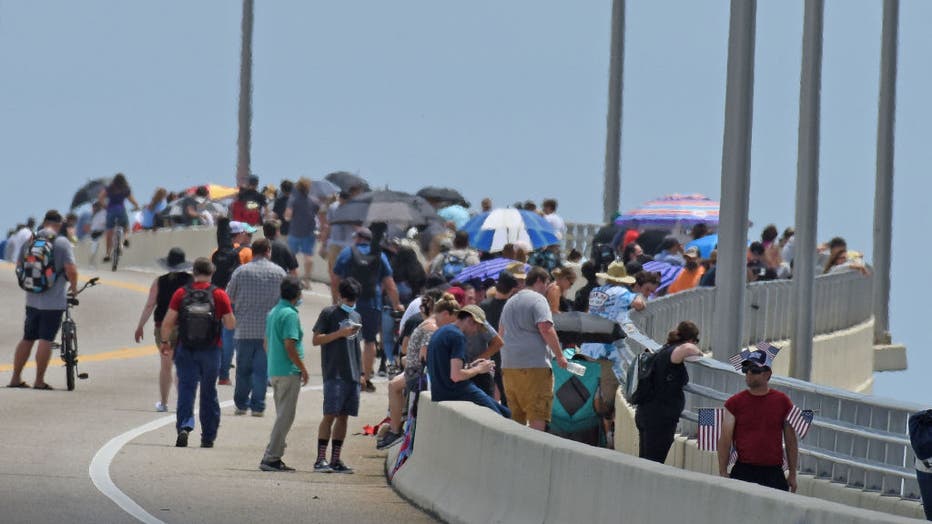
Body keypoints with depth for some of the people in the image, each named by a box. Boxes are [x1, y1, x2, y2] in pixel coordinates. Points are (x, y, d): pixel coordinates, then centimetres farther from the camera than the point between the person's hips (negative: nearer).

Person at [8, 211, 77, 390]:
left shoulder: (29, 241, 6)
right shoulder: (62, 243, -10)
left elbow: (19, 266, 14)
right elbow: (71, 270, -17)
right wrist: (74, 286, 2)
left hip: (32, 299, 5)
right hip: (54, 301, -5)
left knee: (27, 339, 14)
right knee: (46, 340, -1)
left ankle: (16, 378, 16)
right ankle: (39, 380, 0)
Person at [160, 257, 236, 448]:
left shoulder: (181, 294, -4)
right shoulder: (219, 295, -5)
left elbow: (168, 322, -7)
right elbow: (231, 325, -4)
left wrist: (165, 341, 9)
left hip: (186, 350, -1)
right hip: (210, 351, 1)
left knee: (186, 389, 1)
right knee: (208, 393, 12)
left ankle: (184, 426, -22)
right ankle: (208, 437, 17)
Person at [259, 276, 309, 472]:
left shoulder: (273, 313, 13)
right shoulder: (290, 314, -14)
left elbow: (267, 342, 18)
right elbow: (289, 345, -20)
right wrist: (303, 368, -11)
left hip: (274, 372, 9)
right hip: (289, 372, -9)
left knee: (282, 415, 15)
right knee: (285, 416, -5)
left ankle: (275, 457, 15)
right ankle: (271, 457, -8)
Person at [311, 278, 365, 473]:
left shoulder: (356, 317, 19)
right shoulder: (329, 314, -1)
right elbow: (316, 339, -6)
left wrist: (361, 373, 22)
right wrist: (340, 333, -15)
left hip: (352, 375, 7)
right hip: (334, 374, -7)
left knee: (343, 416, 6)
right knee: (330, 415, -11)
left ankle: (335, 459, 10)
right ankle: (321, 459, -11)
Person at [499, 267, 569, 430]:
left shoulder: (510, 302, 21)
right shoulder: (538, 300, -5)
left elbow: (501, 332, 28)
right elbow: (546, 329, -16)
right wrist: (559, 355, -10)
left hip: (509, 366, 8)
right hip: (534, 364, -8)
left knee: (516, 416, 10)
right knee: (537, 416, -9)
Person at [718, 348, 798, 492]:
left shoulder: (782, 401, 7)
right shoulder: (734, 403, 5)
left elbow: (791, 441, 11)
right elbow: (725, 440, 3)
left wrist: (792, 474, 8)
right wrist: (723, 473, -4)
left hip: (774, 473, 1)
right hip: (743, 472, -1)